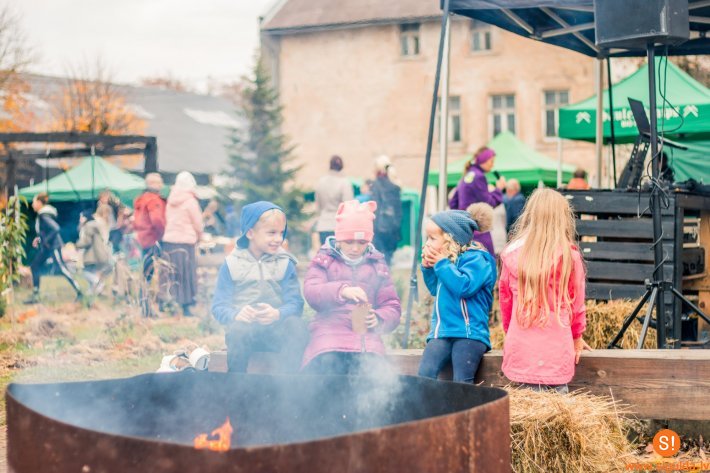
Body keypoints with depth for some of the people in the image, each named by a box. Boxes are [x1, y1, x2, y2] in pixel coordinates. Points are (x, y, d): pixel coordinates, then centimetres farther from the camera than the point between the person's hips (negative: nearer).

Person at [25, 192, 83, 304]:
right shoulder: (41, 215, 11)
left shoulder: (44, 216, -18)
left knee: (62, 269, -9)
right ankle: (35, 296, 13)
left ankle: (79, 292, -5)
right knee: (34, 266, 9)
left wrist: (47, 240, -21)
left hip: (53, 246, -10)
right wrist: (39, 238, 11)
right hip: (46, 247, 10)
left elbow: (56, 228, -29)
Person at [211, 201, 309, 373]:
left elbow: (295, 303, 1)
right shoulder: (232, 264, 7)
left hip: (277, 326, 1)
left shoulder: (285, 264, 11)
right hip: (245, 324, -1)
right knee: (238, 329, -36)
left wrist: (278, 314, -21)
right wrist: (235, 315, -21)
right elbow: (219, 306, 2)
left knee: (297, 326, -31)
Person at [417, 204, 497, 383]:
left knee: (461, 382, -18)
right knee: (424, 375, -13)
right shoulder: (448, 258, 14)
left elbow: (465, 286, -26)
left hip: (469, 333, -7)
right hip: (441, 332, 7)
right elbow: (435, 289, 27)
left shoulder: (476, 259, -8)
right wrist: (427, 267, 10)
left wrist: (441, 264, -16)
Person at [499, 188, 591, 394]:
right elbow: (577, 301, 5)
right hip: (557, 351, -2)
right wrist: (577, 336, 21)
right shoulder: (570, 255, -6)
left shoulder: (511, 254, 2)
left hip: (521, 349, 2)